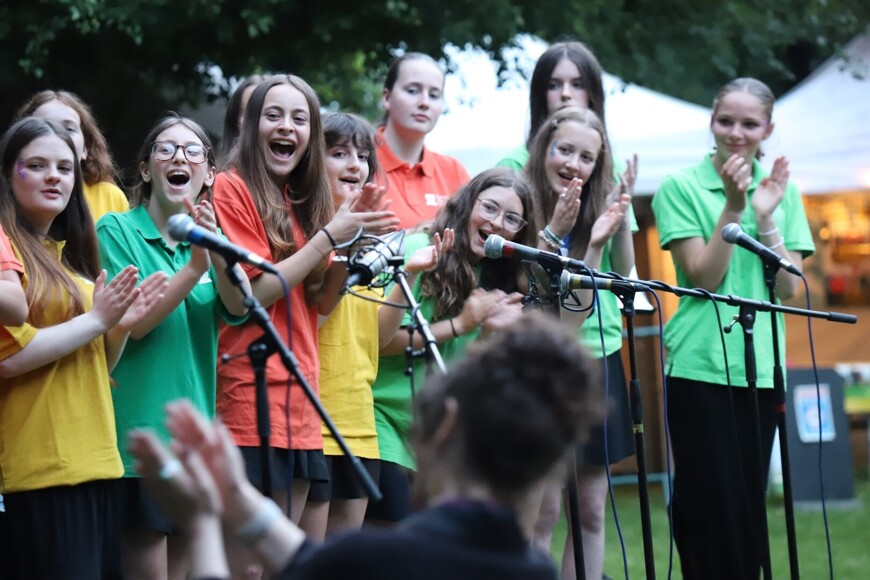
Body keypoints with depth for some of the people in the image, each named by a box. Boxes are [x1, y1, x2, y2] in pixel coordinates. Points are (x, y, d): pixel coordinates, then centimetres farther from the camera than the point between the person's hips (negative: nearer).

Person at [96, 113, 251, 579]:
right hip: (139, 431, -6)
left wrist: (217, 252, -24)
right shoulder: (117, 230, -3)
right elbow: (130, 323, -14)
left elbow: (238, 310, -6)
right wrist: (194, 267, -22)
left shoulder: (207, 238, 12)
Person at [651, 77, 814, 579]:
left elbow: (790, 288, 2)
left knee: (750, 506, 8)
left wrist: (765, 217, -10)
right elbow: (704, 277, -9)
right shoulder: (682, 188, -1)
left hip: (761, 366, 4)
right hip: (701, 367, -4)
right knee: (712, 508, -5)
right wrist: (732, 207, -16)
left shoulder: (783, 190, 10)